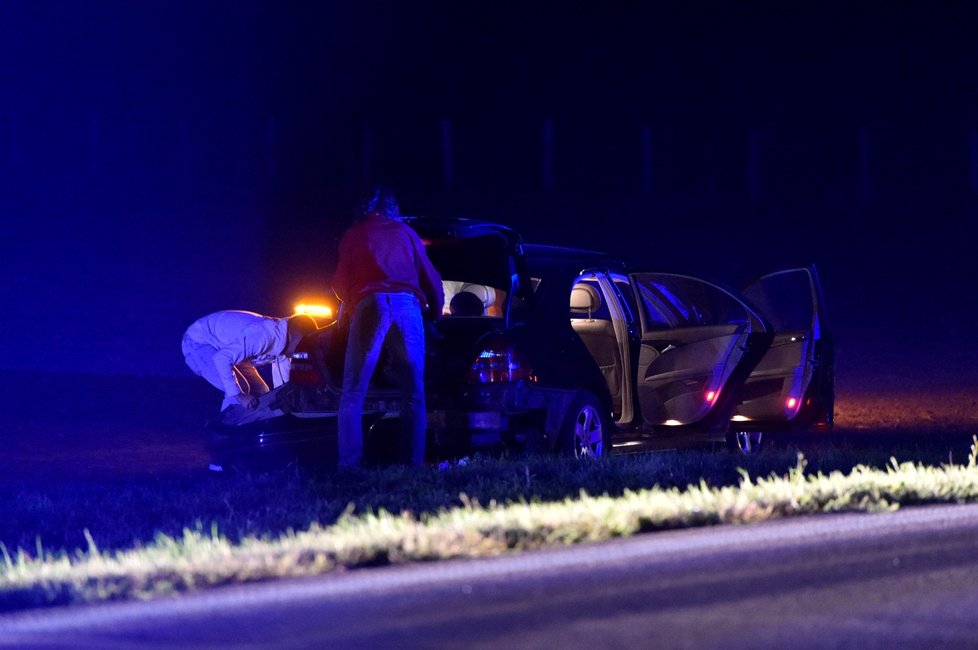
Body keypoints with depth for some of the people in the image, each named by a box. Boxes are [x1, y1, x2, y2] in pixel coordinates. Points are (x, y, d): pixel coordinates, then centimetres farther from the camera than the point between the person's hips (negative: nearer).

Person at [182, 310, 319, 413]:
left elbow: (282, 385, 4)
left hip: (223, 347, 10)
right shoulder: (264, 335, -36)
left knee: (260, 392, 2)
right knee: (240, 389, -25)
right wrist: (237, 394, -37)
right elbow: (221, 358, -40)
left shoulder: (283, 343, -6)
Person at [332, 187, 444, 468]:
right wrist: (436, 313, 42)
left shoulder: (353, 235, 22)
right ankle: (413, 463, -4)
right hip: (408, 305, 2)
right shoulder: (405, 232, 25)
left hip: (369, 304, -1)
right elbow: (431, 280, 25)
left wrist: (350, 306, 44)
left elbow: (341, 283, 23)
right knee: (413, 394, 6)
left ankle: (348, 465, -15)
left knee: (353, 395, -3)